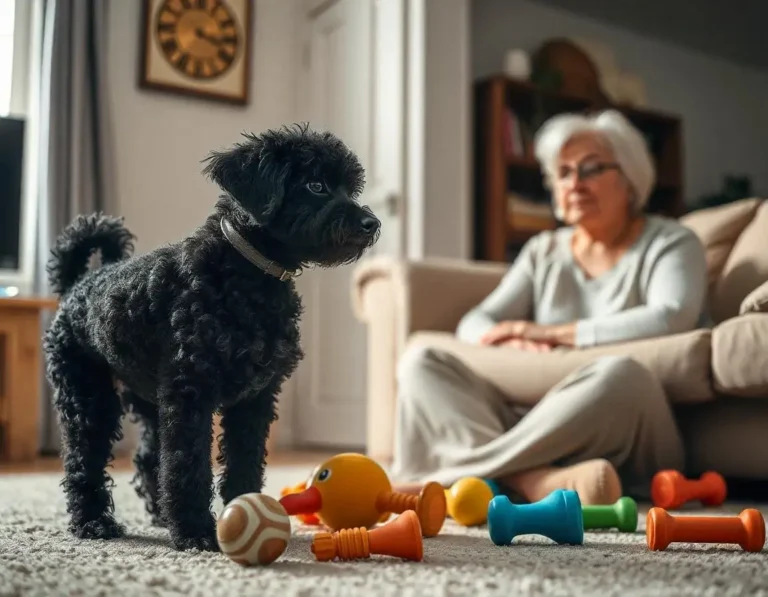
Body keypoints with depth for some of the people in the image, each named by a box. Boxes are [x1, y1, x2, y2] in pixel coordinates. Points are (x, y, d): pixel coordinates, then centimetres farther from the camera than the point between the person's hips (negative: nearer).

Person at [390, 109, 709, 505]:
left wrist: (554, 333, -13)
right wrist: (513, 341, -17)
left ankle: (447, 478, -33)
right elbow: (475, 324, 7)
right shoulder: (543, 252, 18)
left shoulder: (670, 243, 7)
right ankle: (532, 480, -41)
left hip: (623, 446, -3)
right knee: (422, 360, -15)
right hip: (540, 423, 4)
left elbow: (671, 320, -14)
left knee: (621, 374, -37)